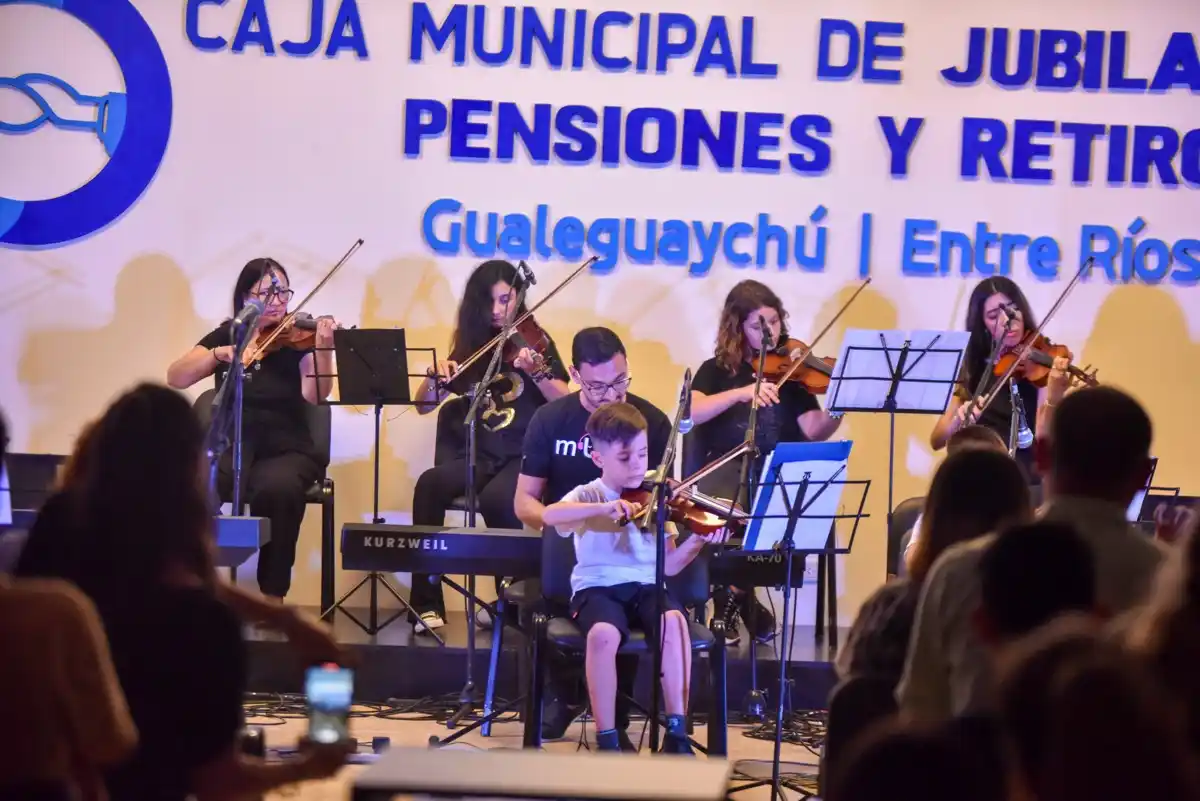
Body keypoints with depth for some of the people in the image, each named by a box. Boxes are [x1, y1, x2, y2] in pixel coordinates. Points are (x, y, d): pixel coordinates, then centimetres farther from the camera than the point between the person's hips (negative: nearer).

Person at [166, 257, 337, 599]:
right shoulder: (226, 335, 10)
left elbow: (314, 394, -15)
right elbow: (176, 378, 0)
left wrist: (324, 349, -32)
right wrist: (216, 355, -16)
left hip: (286, 450, -2)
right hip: (230, 449, 2)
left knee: (278, 486, -38)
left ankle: (272, 594, -24)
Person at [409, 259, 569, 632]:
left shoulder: (535, 342, 3)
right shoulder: (470, 346, 12)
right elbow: (423, 405, 11)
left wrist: (536, 371, -28)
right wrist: (437, 377, -10)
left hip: (525, 456, -3)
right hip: (477, 455, 3)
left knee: (495, 497, -37)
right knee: (429, 484, -29)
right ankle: (427, 602, -26)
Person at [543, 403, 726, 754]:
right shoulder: (587, 496, 1)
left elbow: (668, 566, 6)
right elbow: (549, 515, -22)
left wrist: (696, 542, -13)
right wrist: (603, 507, -34)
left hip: (644, 586, 2)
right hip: (596, 587, -2)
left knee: (674, 621, -32)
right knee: (603, 633, -37)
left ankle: (677, 734, -25)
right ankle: (607, 741, -23)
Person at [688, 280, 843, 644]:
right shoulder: (717, 370, 9)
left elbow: (813, 430, -1)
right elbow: (690, 413, -12)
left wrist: (839, 409, -22)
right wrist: (741, 392, -24)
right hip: (726, 471, -2)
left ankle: (736, 593, -8)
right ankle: (740, 598, -7)